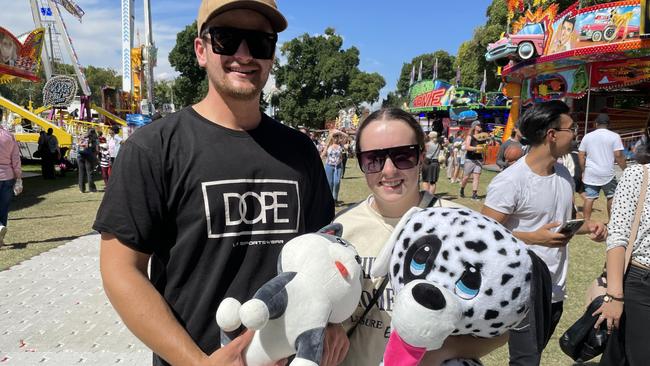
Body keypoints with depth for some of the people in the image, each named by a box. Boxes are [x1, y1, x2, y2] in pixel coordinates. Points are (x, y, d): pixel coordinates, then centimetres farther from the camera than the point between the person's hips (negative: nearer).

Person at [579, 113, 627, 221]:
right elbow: (618, 155, -10)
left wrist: (583, 170, 14)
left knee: (589, 198, 4)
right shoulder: (614, 136, -5)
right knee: (611, 196, 15)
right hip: (607, 173, -2)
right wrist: (625, 169, 0)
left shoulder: (587, 136, 4)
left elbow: (581, 155, 5)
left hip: (590, 173, 2)